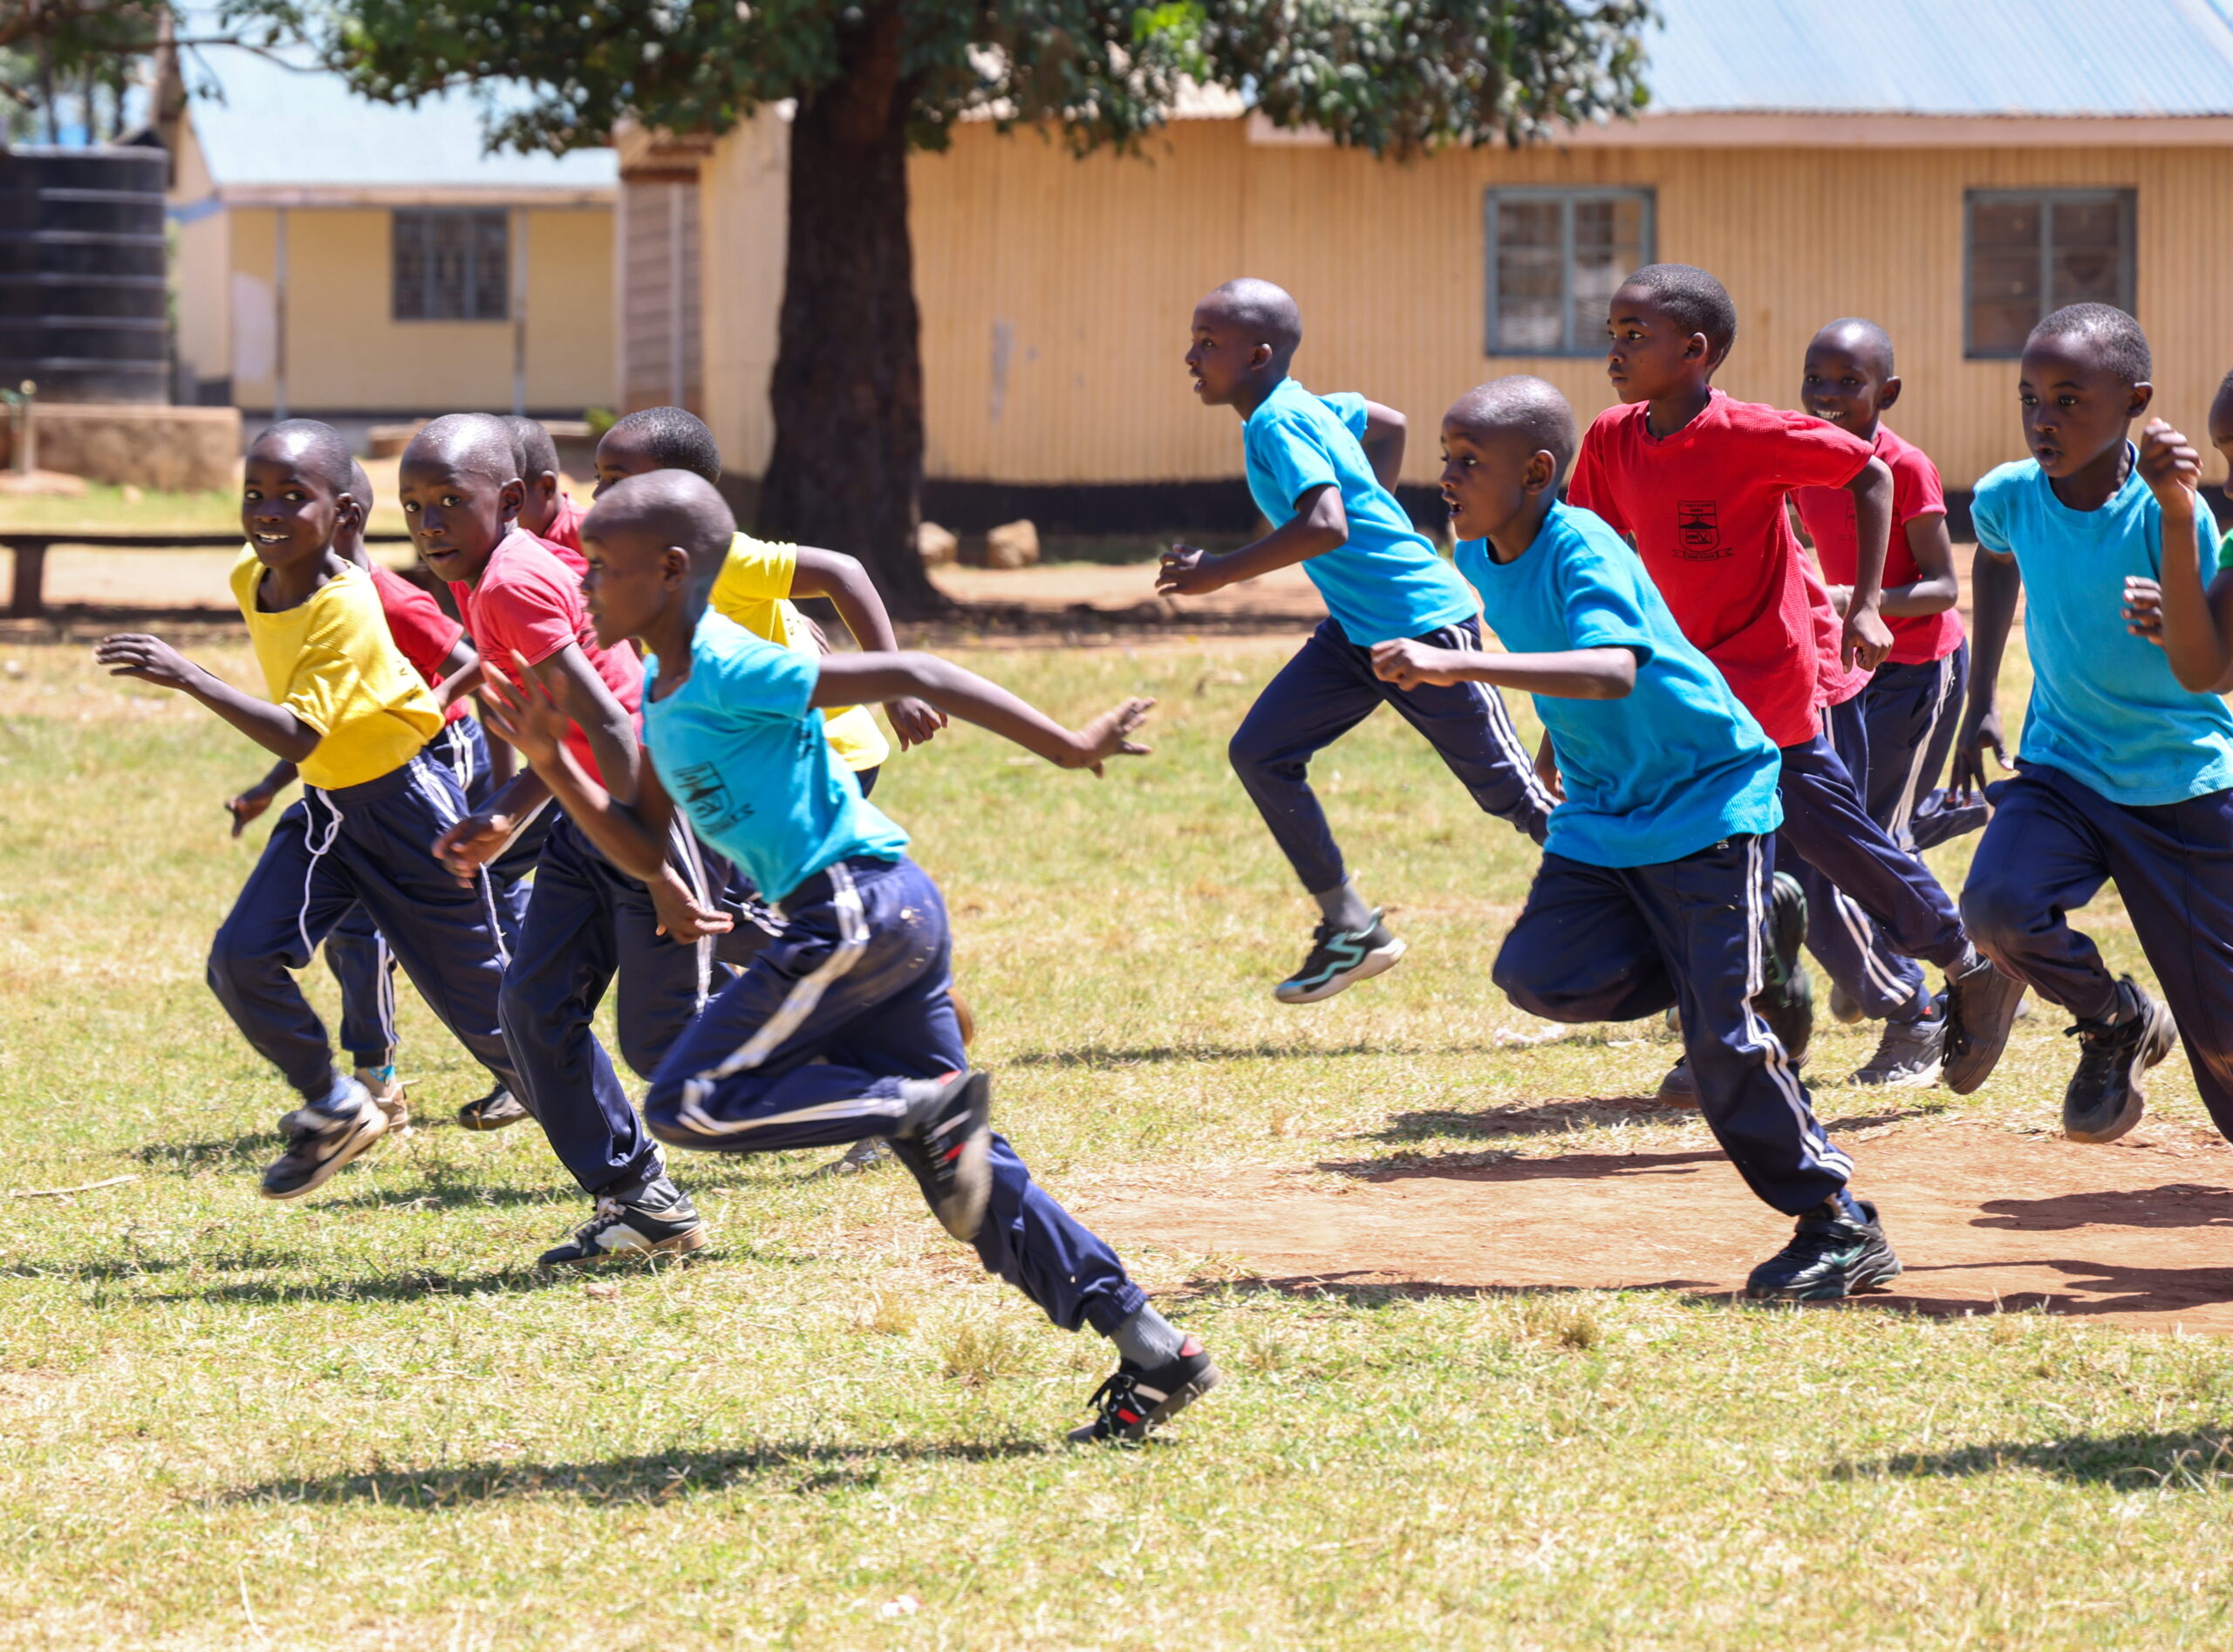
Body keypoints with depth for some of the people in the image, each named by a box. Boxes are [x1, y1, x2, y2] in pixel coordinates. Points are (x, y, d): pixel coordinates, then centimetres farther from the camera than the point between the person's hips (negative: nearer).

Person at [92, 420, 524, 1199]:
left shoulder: (343, 608, -28)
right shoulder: (250, 579, -4)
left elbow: (299, 737, -37)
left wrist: (189, 678, -44)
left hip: (406, 802, -7)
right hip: (325, 805, 7)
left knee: (481, 1005, 4)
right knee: (241, 959, -10)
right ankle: (333, 1109, 9)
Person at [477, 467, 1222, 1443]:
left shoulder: (728, 671, -12)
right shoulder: (660, 695, 17)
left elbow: (905, 675, -14)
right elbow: (644, 851, 23)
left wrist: (1067, 748, -13)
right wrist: (553, 765, 11)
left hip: (855, 905, -10)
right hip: (889, 918, 10)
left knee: (689, 1104, -7)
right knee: (961, 1169, 9)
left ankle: (930, 1106, -14)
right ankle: (1150, 1348, 7)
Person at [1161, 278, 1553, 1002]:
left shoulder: (1277, 424, -20)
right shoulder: (1307, 407, 8)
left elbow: (1325, 526, -33)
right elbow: (1388, 423, 25)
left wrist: (1218, 573, -28)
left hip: (1425, 622, -10)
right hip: (1354, 630, 10)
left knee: (1510, 791, -1)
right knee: (1261, 752, 0)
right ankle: (1348, 928, 5)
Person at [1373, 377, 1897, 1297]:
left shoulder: (1581, 552, -24)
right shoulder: (1480, 557, 1)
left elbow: (1613, 669, -43)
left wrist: (1459, 665, -49)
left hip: (1706, 799, -8)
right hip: (1599, 819, 8)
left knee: (1724, 1033, -10)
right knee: (1539, 973, -12)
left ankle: (1841, 1225, 4)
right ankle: (1743, 958, 10)